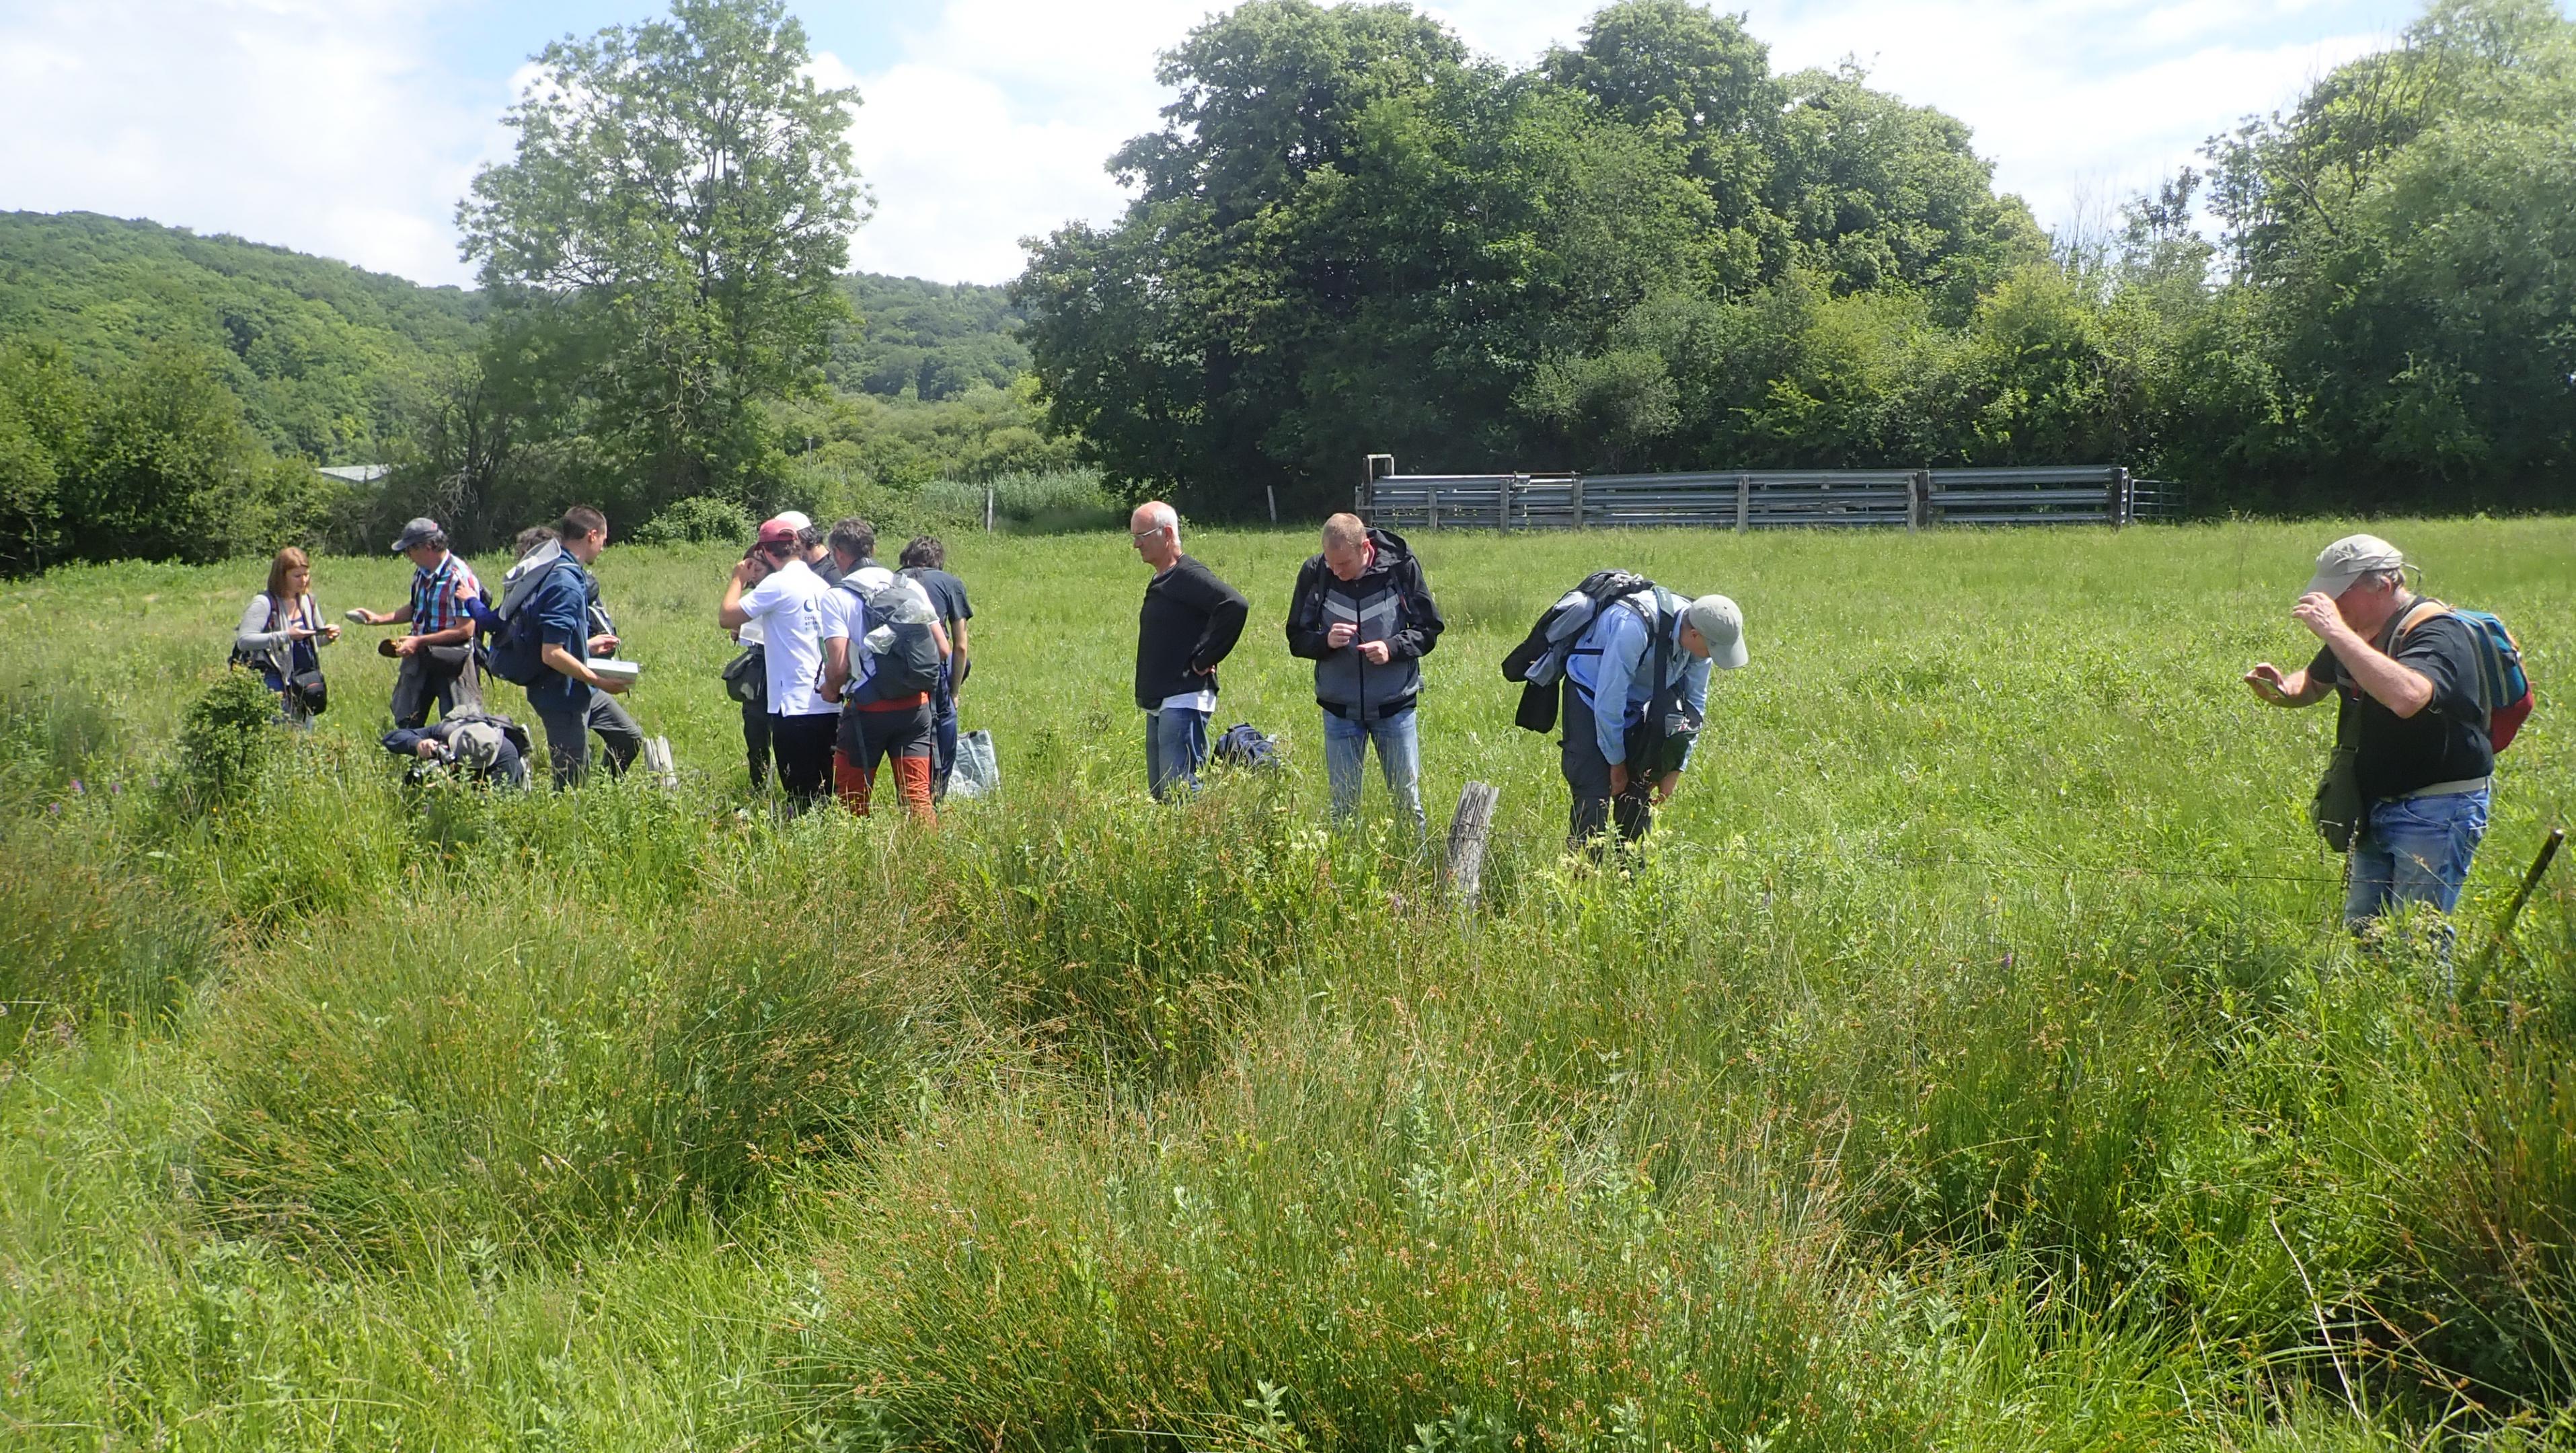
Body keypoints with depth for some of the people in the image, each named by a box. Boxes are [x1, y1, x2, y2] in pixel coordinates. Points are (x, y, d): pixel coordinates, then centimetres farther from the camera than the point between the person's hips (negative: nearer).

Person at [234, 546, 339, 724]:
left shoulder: (307, 600, 9)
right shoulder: (264, 603, -13)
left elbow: (315, 638, 22)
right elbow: (243, 641, -22)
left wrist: (328, 635, -2)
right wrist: (286, 636, -28)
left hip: (305, 681, 7)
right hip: (275, 681, -7)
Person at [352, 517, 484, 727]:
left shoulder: (459, 578, -20)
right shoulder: (421, 572, 6)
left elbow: (465, 630, -22)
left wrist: (419, 641, -21)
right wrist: (380, 618, 11)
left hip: (452, 661, -8)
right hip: (419, 660, 8)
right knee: (406, 724, 17)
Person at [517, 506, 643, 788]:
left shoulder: (571, 574, 6)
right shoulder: (565, 584, -25)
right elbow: (552, 653, -29)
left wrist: (588, 645, 20)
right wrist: (598, 680, -21)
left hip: (582, 690, 10)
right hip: (563, 697, -10)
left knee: (630, 738, 22)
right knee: (572, 783, -1)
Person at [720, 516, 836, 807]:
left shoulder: (777, 584, -11)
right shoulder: (821, 586, 10)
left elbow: (727, 617, -9)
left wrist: (738, 579, 7)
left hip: (795, 707, -7)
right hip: (829, 705, 7)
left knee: (801, 796, -2)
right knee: (826, 792, 12)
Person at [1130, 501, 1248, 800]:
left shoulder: (1189, 576, -14)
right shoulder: (1160, 582, 17)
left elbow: (1236, 605, -28)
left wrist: (1204, 659, -20)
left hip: (1184, 702, -11)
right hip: (1158, 707, 11)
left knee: (1180, 791, -13)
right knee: (1160, 794, 14)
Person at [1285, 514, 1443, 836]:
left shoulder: (1401, 567, -10)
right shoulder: (1315, 573, -7)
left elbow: (1429, 630, -1)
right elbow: (1297, 638, 1)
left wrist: (1393, 647, -20)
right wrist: (1326, 641, -20)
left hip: (1395, 706, -1)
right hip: (1339, 709, 1)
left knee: (1408, 799, 8)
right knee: (1343, 806, 9)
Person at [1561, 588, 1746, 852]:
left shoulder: (1698, 642, -15)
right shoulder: (1633, 627, -37)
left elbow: (1695, 704, -1)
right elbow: (1608, 703, -30)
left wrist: (1675, 770, -1)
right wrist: (1616, 763, -18)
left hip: (1636, 705, 6)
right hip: (1592, 698, -6)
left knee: (1639, 795, 3)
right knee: (1594, 797, -16)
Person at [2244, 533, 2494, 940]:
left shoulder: (2438, 633, -20)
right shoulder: (2359, 633, 6)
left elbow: (2406, 697, -42)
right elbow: (2315, 683, 23)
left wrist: (2336, 632, -38)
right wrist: (2283, 689, -2)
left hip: (2437, 812, -8)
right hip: (2377, 810, 9)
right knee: (2360, 934, 12)